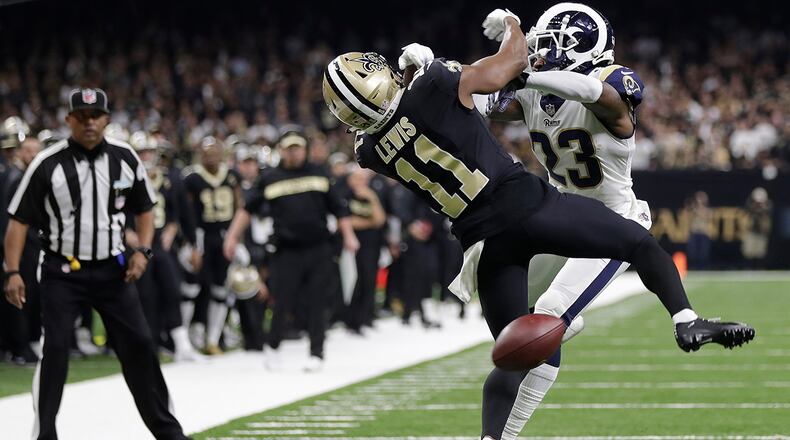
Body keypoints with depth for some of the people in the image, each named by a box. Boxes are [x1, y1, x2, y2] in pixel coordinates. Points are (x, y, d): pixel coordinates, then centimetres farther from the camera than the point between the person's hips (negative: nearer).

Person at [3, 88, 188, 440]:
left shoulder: (125, 158, -1)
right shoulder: (48, 164, -11)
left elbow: (144, 209, 12)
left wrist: (142, 251, -3)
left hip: (112, 269, 3)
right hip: (62, 271, -3)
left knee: (138, 343, 4)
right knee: (55, 348, -11)